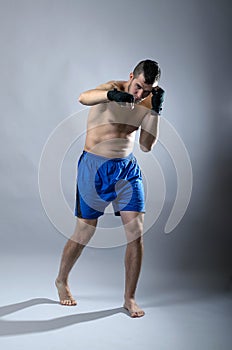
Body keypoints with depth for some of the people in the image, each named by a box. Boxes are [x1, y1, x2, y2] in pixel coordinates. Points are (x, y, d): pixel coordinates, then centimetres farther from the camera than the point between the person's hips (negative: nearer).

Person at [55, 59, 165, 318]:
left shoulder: (147, 103, 3)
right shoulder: (114, 88, -11)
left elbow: (147, 146, -3)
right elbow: (83, 98, -33)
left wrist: (156, 111, -13)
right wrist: (111, 95, -51)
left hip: (127, 169, 5)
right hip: (94, 168, -4)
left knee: (136, 233, -5)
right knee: (84, 233, 6)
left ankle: (129, 298, 10)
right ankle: (61, 281, 32)